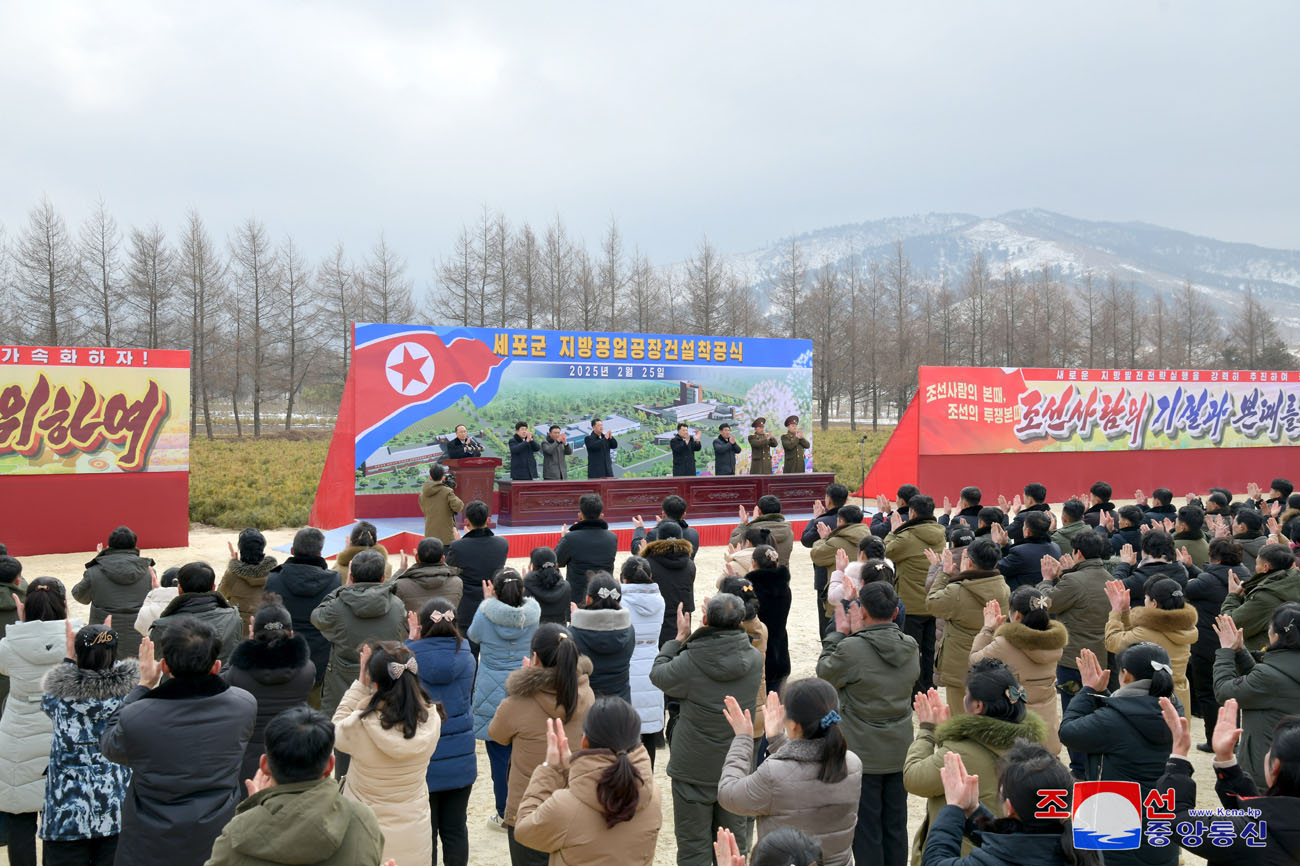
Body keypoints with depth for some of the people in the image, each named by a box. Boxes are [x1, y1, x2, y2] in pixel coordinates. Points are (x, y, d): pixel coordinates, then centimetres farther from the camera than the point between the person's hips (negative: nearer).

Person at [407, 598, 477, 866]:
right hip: (460, 761, 3)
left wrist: (411, 641, 4)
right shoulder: (467, 658, -6)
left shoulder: (411, 658, -17)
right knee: (455, 830, 15)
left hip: (422, 763, -3)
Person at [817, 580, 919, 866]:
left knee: (866, 830, 7)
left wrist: (838, 633, 1)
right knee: (896, 827, 17)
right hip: (900, 752, 6)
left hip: (864, 756, -5)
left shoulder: (851, 649, -23)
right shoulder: (911, 647, -4)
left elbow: (824, 674, -7)